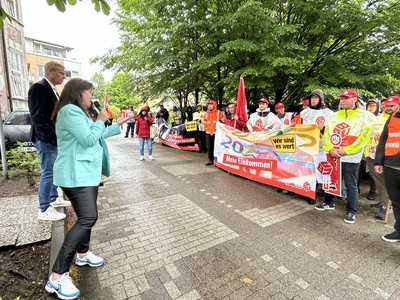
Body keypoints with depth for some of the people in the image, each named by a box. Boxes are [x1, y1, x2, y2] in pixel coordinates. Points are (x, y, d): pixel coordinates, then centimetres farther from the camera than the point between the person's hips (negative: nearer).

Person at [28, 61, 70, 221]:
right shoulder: (38, 88, -13)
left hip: (55, 139, 9)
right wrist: (53, 138, -22)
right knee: (48, 173, -3)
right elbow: (38, 118, -20)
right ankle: (44, 210, 9)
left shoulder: (52, 89, 15)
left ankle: (54, 199, 31)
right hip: (46, 140, -9)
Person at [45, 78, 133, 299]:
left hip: (85, 173, 11)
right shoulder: (70, 111, -15)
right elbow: (89, 139, -21)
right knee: (88, 218, -18)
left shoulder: (78, 112, 19)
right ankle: (57, 276, -9)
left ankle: (82, 254, 33)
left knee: (86, 216, 17)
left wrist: (117, 125, 23)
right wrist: (100, 120, -8)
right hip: (76, 174, -11)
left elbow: (97, 136, 25)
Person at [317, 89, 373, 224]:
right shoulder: (335, 115, 11)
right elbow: (327, 133, 6)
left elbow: (364, 138, -9)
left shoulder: (363, 115, -1)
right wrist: (330, 149, -9)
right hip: (333, 156, 4)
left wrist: (345, 151, -15)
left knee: (351, 185, 4)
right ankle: (329, 202, 31)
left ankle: (351, 211, 17)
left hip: (351, 158, -4)